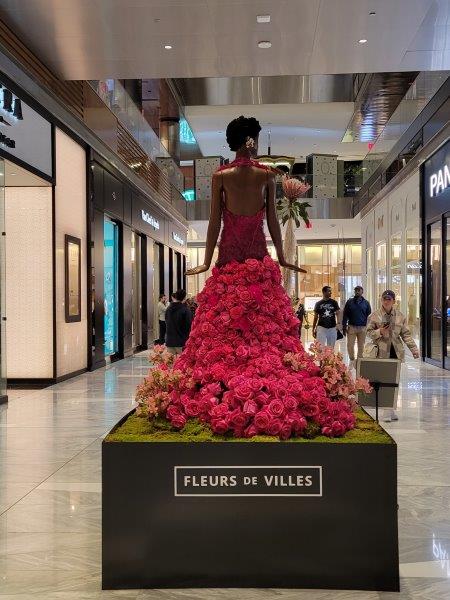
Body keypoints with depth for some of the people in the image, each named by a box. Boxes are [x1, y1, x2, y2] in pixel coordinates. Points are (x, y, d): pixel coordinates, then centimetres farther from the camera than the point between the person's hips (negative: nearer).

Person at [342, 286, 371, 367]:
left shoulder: (366, 303, 7)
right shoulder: (349, 302, 4)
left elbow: (369, 316, 9)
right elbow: (345, 315, 4)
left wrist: (368, 327, 2)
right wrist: (344, 327, -2)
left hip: (362, 328, 1)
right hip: (351, 327, -1)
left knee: (361, 346, 6)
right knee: (350, 345, -2)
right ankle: (352, 360, 15)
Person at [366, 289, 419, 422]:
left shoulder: (400, 316, 9)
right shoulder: (375, 315, 2)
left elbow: (406, 334, 10)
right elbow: (369, 332, 4)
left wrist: (413, 348, 3)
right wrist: (379, 332, -15)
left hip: (396, 352, 3)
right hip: (382, 352, -3)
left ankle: (392, 409, 15)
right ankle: (388, 410, -4)